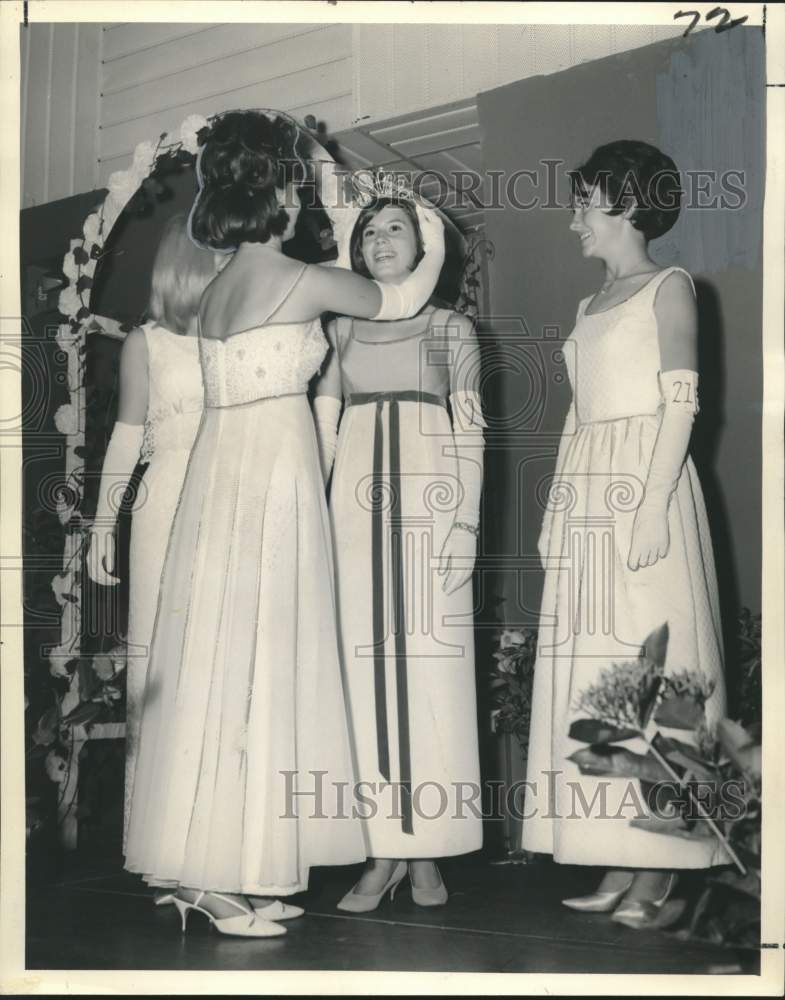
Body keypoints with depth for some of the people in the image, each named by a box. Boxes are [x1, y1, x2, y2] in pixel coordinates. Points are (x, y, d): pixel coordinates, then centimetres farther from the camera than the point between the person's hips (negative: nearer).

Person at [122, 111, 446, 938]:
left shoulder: (221, 284, 13)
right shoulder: (302, 280, -8)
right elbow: (400, 303, 7)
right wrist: (434, 244, 27)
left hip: (222, 468, 8)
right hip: (272, 471, -8)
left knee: (221, 656, 9)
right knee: (257, 659, -5)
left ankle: (206, 859, 15)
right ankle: (225, 877, -1)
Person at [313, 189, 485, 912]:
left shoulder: (451, 327, 12)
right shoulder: (341, 328, 18)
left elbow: (469, 432, 4)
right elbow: (323, 425, 14)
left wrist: (465, 523, -6)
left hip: (429, 491, -2)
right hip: (358, 496, 2)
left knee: (433, 658, -5)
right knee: (369, 659, -2)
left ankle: (428, 849, 2)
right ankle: (384, 851, 2)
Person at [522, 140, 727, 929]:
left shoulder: (668, 287, 1)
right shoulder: (591, 306, 20)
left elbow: (680, 404, -8)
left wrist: (653, 502, -18)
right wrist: (558, 511, 12)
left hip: (644, 490, -7)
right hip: (586, 500, 7)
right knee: (592, 672, 3)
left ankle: (659, 870, -4)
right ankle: (620, 866, 6)